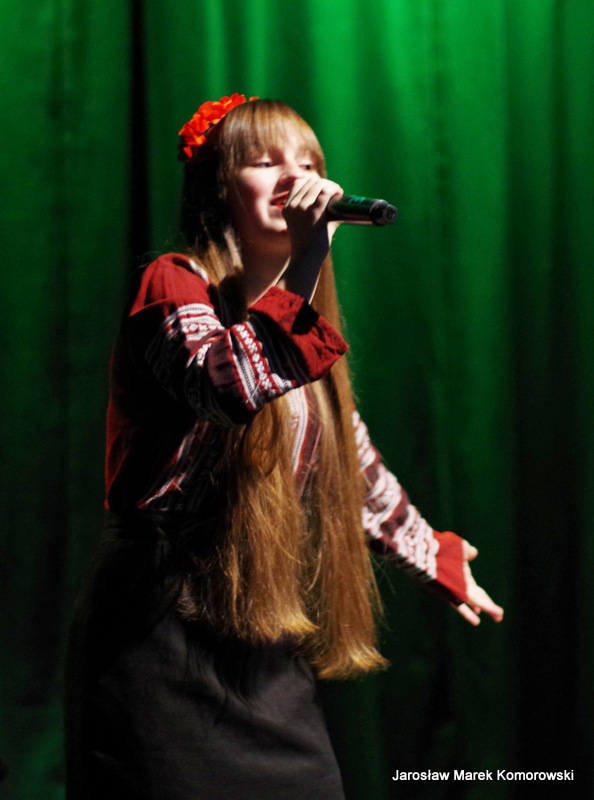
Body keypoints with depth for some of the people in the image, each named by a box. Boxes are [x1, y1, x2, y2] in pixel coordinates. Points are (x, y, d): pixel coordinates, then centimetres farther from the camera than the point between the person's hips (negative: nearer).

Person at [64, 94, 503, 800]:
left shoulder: (306, 331, 15)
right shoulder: (174, 285, -8)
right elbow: (230, 385, -30)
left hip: (267, 647, 7)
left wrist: (435, 558, 35)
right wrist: (306, 262, -30)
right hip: (164, 629, -7)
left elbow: (355, 465, 27)